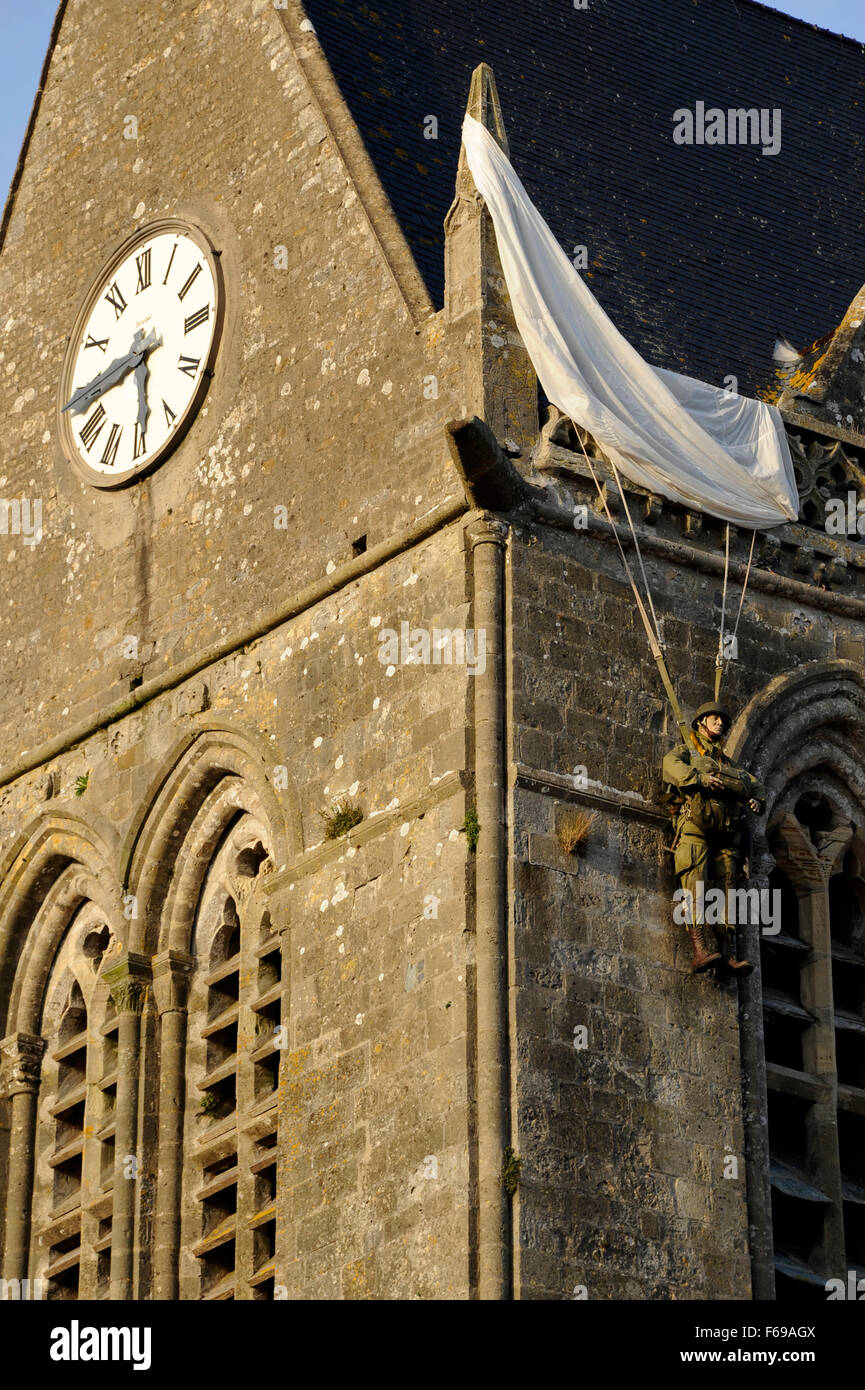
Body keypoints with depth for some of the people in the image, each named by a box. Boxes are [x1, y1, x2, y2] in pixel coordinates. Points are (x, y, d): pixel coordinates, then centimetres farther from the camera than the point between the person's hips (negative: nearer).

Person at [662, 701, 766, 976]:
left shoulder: (728, 764, 35)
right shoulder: (684, 752, 19)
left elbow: (754, 784, 31)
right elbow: (671, 766, -4)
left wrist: (756, 799, 7)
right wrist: (700, 778, -18)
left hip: (725, 834, 5)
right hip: (694, 826, -5)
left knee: (726, 890, -7)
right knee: (695, 884, -20)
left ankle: (728, 953, -16)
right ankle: (700, 950, -33)